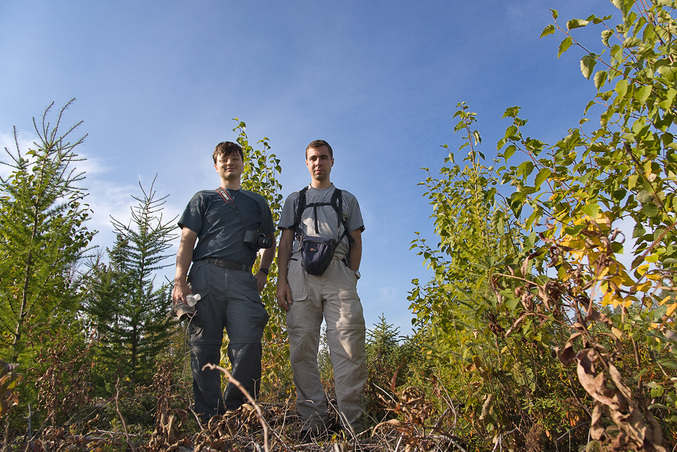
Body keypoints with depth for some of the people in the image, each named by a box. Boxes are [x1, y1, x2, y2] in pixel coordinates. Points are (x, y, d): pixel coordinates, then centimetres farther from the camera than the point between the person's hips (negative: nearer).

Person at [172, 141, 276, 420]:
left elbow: (270, 240, 29)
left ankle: (236, 410, -5)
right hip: (206, 274, -1)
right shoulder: (203, 198, 19)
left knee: (248, 344, -15)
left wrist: (263, 271, 11)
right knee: (204, 348, -3)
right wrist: (180, 281, -5)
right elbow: (187, 241, 9)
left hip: (242, 279, 1)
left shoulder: (257, 202, 25)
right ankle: (208, 417, 3)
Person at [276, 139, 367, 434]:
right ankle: (314, 417, 2)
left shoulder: (347, 199, 25)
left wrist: (350, 277, 1)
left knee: (349, 346, -13)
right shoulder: (295, 199, 26)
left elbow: (356, 242, 17)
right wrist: (282, 280, 2)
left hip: (338, 270, -1)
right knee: (302, 347, -6)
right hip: (301, 271, 1)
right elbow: (285, 242, 16)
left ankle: (351, 421, -9)